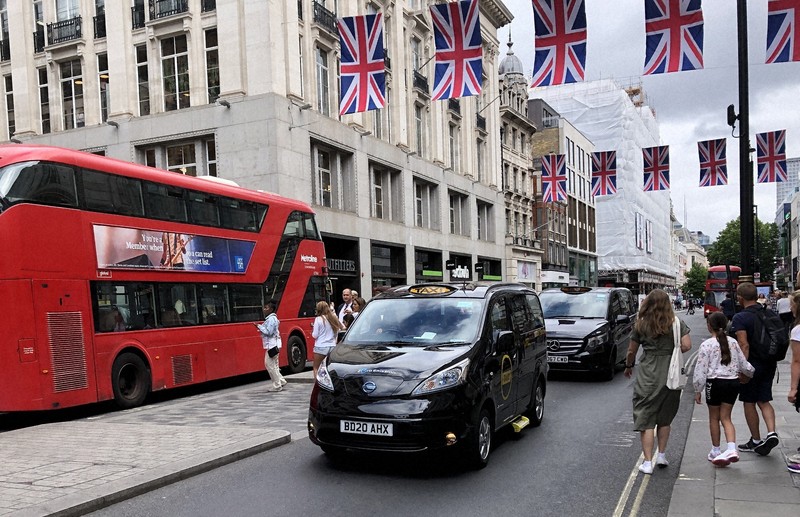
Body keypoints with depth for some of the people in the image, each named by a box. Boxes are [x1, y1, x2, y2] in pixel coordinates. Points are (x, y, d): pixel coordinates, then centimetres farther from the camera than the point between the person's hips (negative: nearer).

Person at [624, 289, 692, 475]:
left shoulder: (641, 325, -3)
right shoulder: (676, 323, -1)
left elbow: (631, 351, 4)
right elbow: (687, 345, -7)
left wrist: (628, 366, 23)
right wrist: (671, 351, 12)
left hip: (647, 375, -2)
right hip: (670, 374, 2)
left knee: (646, 420, 2)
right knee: (665, 418, 19)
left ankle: (647, 462, 0)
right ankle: (661, 455, 24)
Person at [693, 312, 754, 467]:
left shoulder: (706, 345, -10)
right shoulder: (733, 342, 3)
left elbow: (700, 370, -9)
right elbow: (743, 364, 11)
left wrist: (698, 390, 0)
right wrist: (751, 373, 33)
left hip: (715, 383, -4)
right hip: (733, 382, 4)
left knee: (714, 417, 12)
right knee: (726, 417, 10)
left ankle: (715, 451, 22)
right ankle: (731, 448, -8)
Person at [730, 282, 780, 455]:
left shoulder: (740, 318, -16)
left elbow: (744, 346, -23)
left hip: (752, 364, -6)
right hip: (769, 364, 6)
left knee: (749, 403, 8)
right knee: (764, 401, 14)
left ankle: (756, 441, 17)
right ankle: (771, 433, -4)